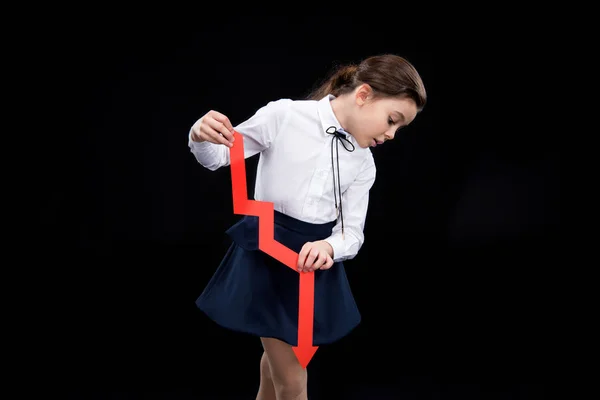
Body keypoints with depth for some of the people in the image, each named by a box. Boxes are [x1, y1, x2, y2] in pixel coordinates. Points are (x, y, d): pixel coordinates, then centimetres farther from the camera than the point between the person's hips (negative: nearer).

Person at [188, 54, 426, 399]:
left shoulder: (363, 164, -1)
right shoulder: (284, 115, -15)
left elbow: (353, 233, -1)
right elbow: (218, 156, -7)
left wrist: (328, 247, -24)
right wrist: (200, 138, -30)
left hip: (316, 262, 5)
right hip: (267, 254, -5)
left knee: (280, 362, 22)